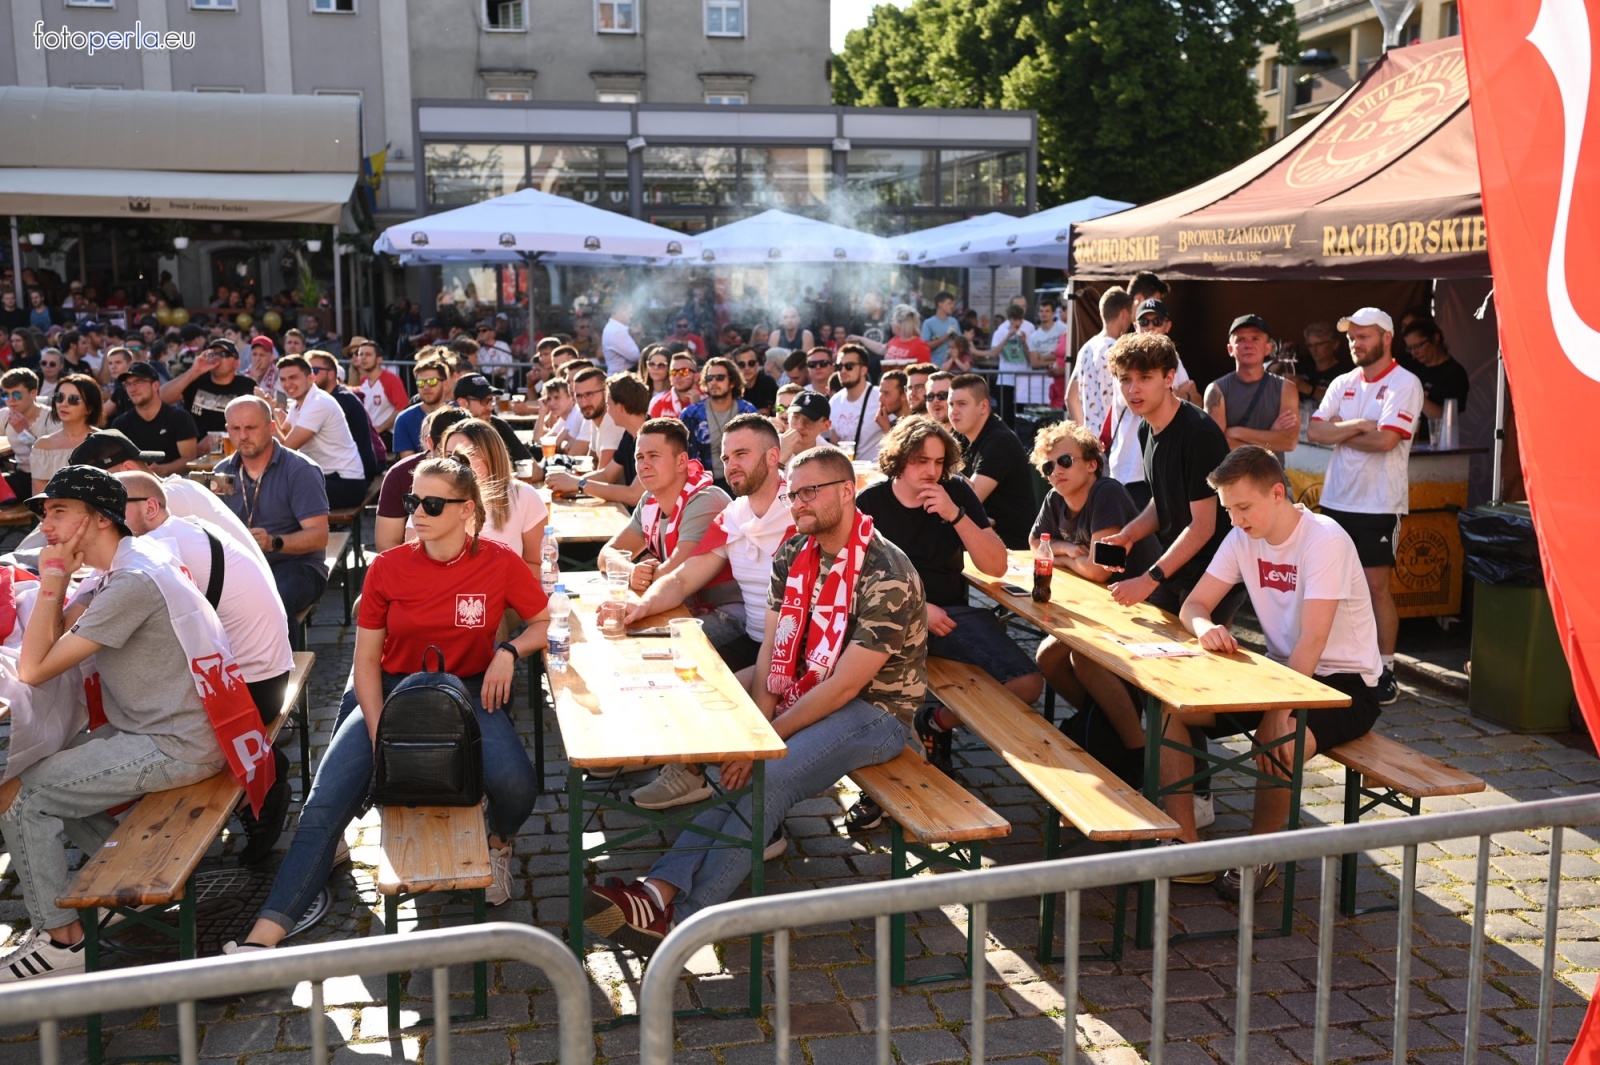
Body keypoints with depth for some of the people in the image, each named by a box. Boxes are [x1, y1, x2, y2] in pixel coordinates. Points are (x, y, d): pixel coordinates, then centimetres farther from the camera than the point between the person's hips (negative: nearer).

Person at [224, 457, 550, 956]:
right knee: (324, 803, -19)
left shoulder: (500, 564, -6)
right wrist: (379, 734, -12)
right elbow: (367, 661, 1)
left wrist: (509, 652, -13)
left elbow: (548, 623, 8)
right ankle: (264, 936, -19)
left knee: (515, 784, -30)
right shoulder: (388, 568, -4)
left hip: (468, 693, -1)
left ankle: (500, 843, 8)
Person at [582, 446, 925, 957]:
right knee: (734, 774, -19)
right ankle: (660, 890, -31)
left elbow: (845, 685, -21)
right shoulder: (792, 555, 5)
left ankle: (680, 916, -28)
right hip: (805, 701, 7)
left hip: (874, 711, -7)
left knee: (765, 777, -27)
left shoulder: (885, 575, -20)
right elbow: (772, 649, 3)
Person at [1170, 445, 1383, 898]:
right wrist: (1205, 627, -24)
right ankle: (1186, 844, -7)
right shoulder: (1244, 538, 0)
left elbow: (1312, 642, -28)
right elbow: (1193, 605, 1)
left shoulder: (1324, 540, -21)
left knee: (1279, 741, -37)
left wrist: (1278, 712, -34)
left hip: (1344, 682, -7)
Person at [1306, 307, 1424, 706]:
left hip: (1378, 504, -6)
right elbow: (1314, 431, 1)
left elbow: (1386, 438, -19)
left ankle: (1384, 670, 6)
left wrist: (1340, 434, -5)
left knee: (1377, 586, -3)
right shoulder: (1343, 384, 12)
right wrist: (1357, 426, -12)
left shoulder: (1404, 384, -7)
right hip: (1336, 498, 6)